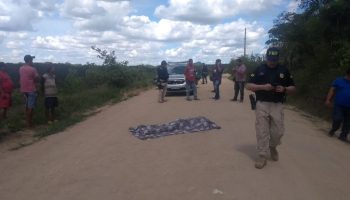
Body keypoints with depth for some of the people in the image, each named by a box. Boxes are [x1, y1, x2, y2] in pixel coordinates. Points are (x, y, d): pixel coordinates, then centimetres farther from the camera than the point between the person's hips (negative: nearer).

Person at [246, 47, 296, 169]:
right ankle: (262, 155, 11)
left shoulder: (284, 70, 6)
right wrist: (263, 87, -17)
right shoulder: (259, 69, 2)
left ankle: (273, 147, 35)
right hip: (262, 105, -1)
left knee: (278, 131, 4)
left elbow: (293, 88, 11)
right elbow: (249, 86, -1)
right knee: (262, 131, 0)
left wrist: (284, 89, -12)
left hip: (277, 105, 1)